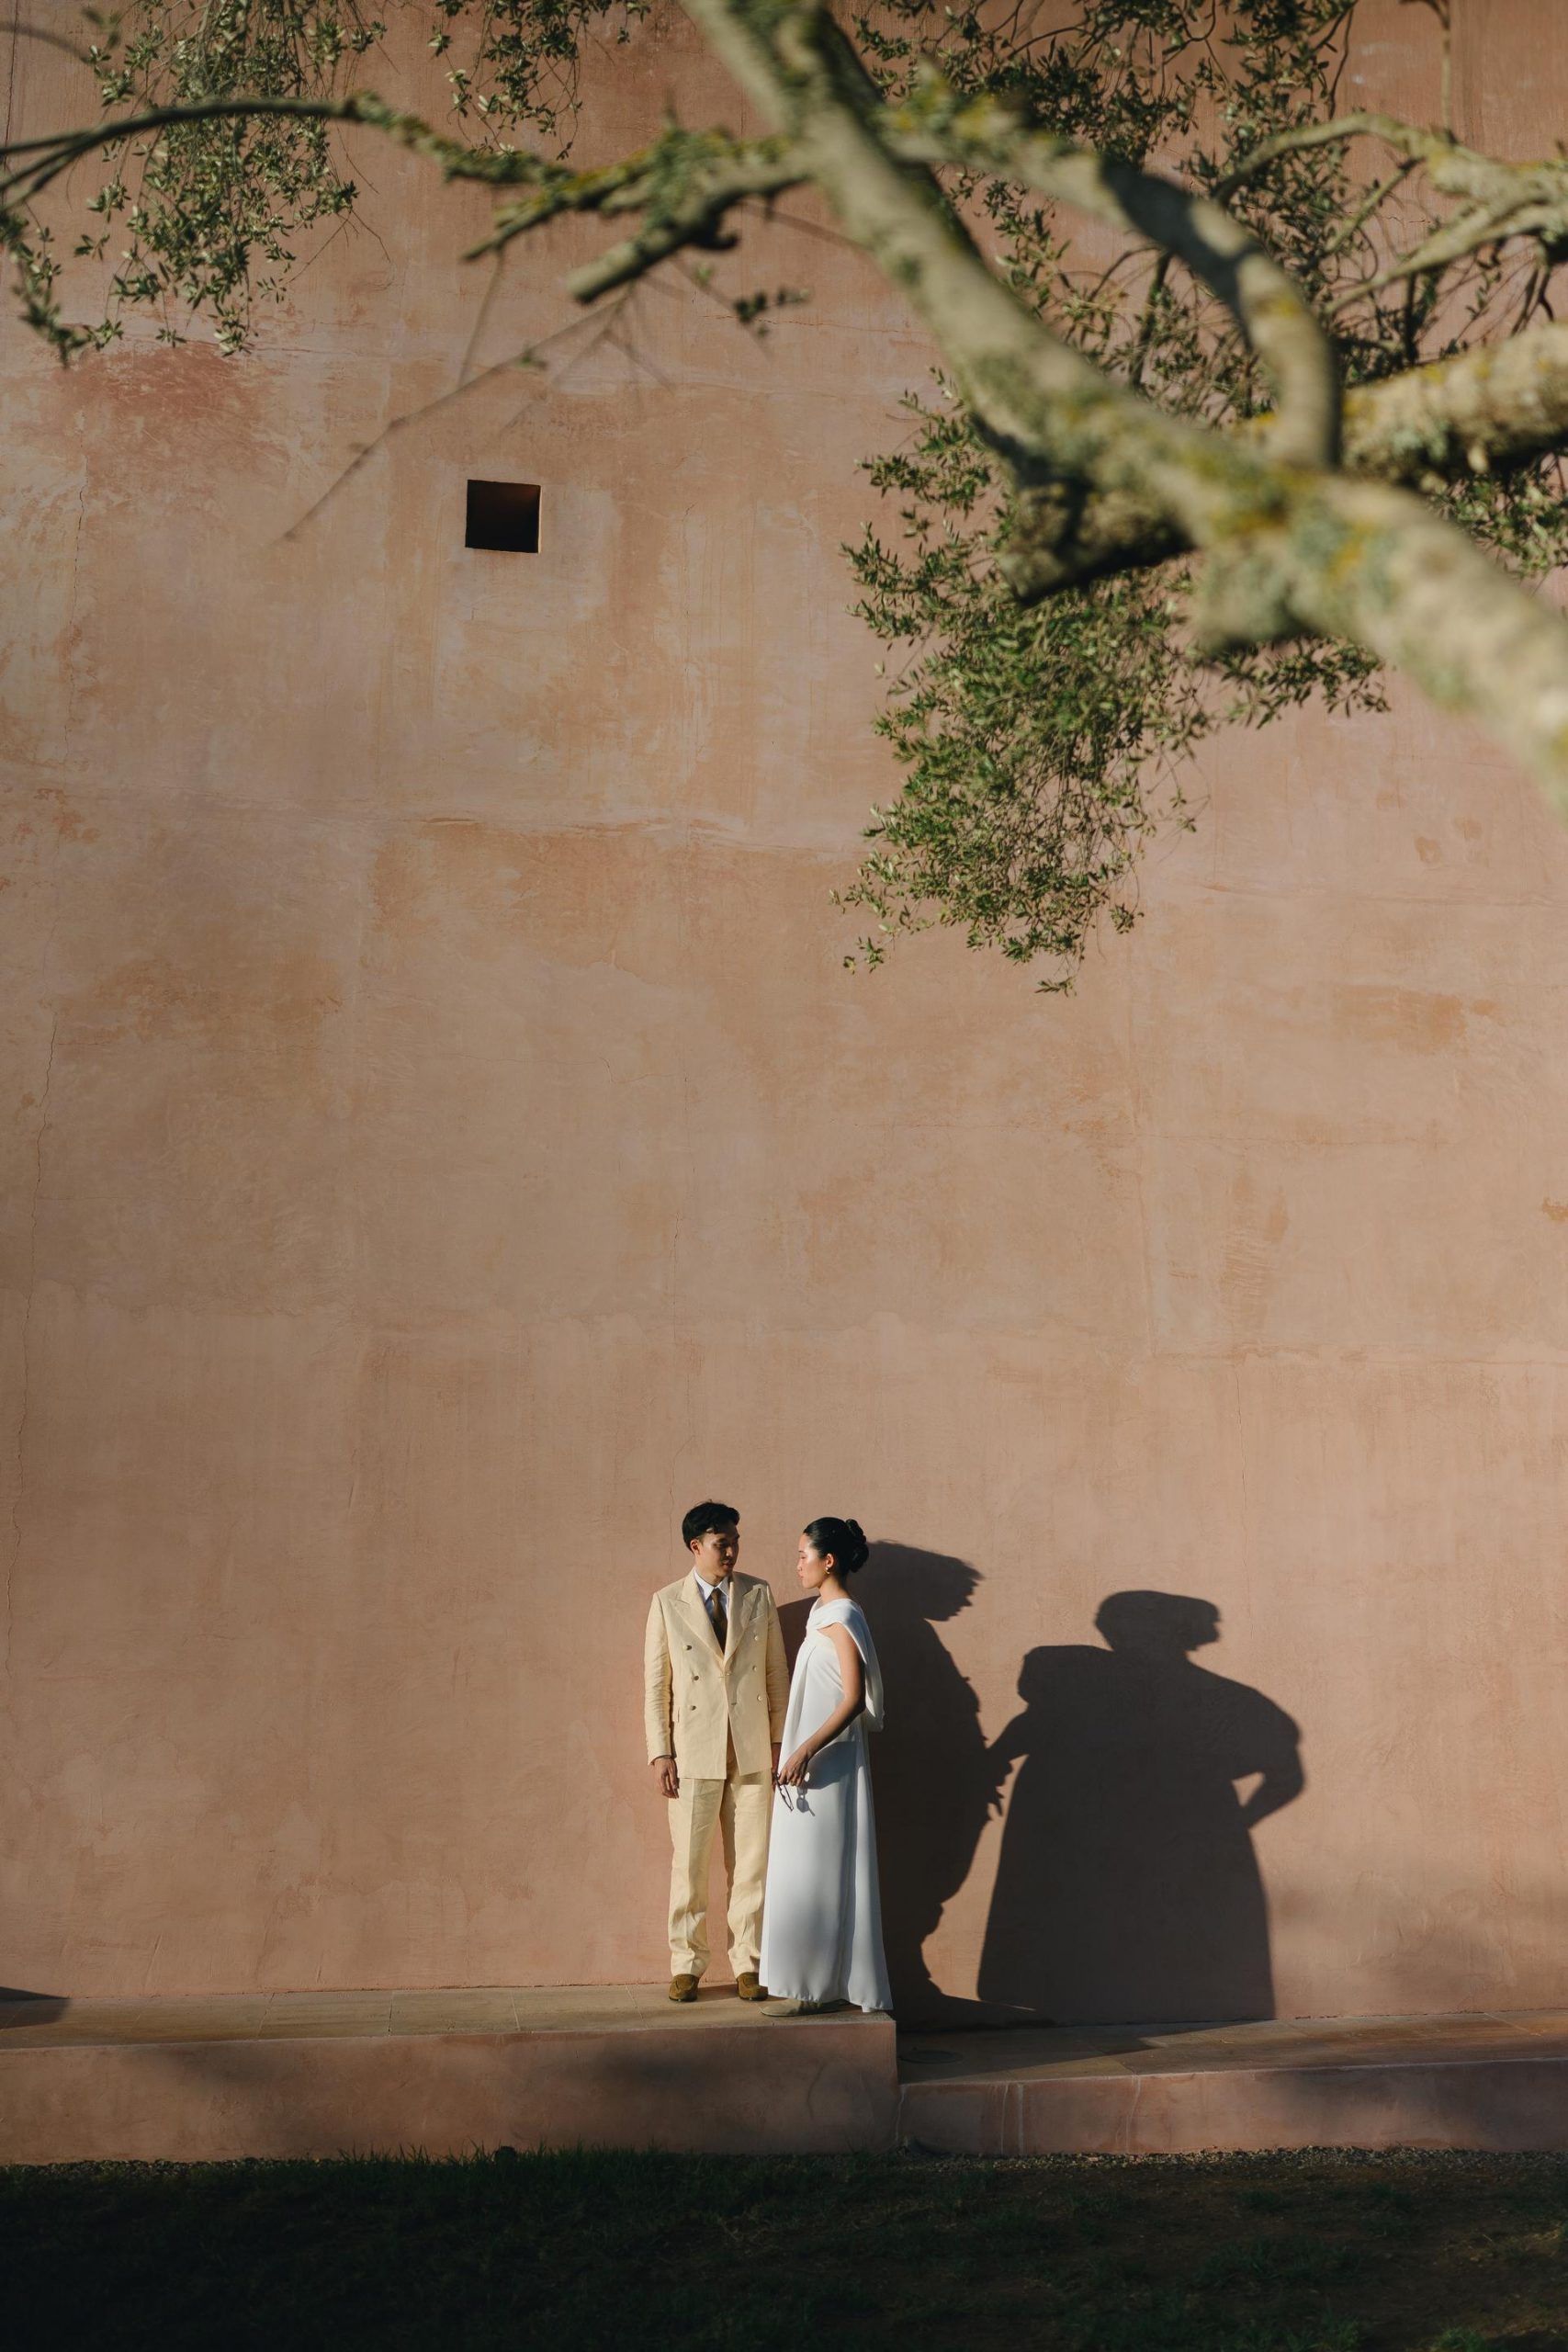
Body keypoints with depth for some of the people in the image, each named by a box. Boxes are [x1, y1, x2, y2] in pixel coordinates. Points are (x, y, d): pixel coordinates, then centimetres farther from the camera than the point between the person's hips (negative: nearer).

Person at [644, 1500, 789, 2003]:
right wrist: (659, 1753, -3)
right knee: (690, 1865, 3)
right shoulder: (667, 1603, 0)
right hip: (693, 1752, -2)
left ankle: (747, 1963, 15)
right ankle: (686, 1965, 14)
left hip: (752, 1752, 2)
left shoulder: (759, 1596, 5)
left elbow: (777, 1673, 9)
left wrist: (780, 1740, 6)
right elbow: (655, 1683, 2)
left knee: (751, 1863, 5)